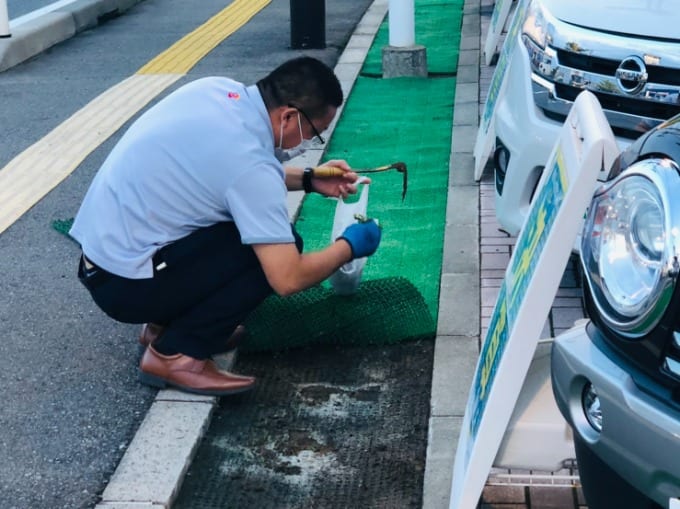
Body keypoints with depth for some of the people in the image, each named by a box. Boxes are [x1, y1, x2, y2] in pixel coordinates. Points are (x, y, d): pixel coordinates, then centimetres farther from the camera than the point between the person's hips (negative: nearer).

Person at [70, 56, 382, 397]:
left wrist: (308, 180, 14)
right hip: (124, 282, -9)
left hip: (101, 246, 9)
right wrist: (349, 246, -5)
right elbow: (288, 279, -23)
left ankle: (166, 323, 17)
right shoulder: (248, 158, -23)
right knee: (276, 249, -10)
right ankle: (175, 354, -5)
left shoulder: (220, 89, 1)